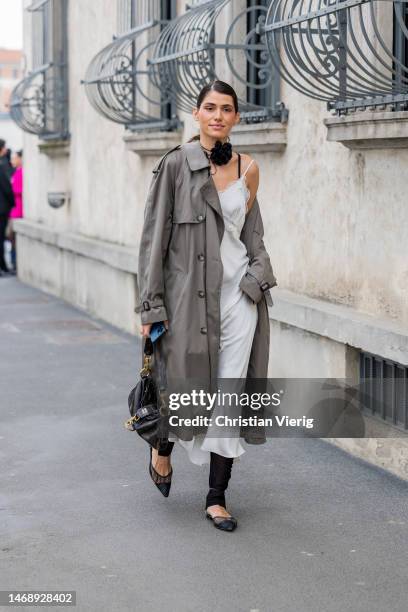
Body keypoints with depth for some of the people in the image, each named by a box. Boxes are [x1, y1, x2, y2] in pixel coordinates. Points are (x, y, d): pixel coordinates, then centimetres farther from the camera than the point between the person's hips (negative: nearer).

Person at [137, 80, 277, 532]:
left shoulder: (246, 167, 8)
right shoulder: (176, 164, -5)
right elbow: (154, 236, -7)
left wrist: (250, 188, 4)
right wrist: (151, 307, -9)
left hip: (239, 293, 4)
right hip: (190, 294, -3)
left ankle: (217, 497, 12)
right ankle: (163, 448, 38)